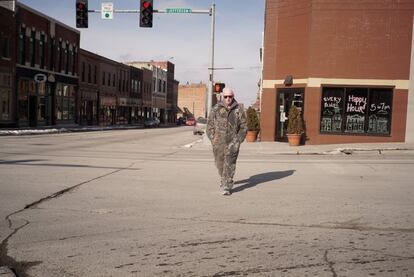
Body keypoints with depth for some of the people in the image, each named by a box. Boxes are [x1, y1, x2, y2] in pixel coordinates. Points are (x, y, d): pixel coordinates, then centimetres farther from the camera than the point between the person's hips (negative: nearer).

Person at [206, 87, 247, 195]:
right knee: (220, 163, 15)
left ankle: (227, 187, -6)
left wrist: (238, 141, -3)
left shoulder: (238, 110, 0)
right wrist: (213, 139, -2)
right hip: (218, 142, 2)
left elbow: (243, 127, 4)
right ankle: (223, 178, 43)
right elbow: (210, 125, 6)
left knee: (229, 164, -8)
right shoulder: (216, 109, 1)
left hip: (232, 142, -2)